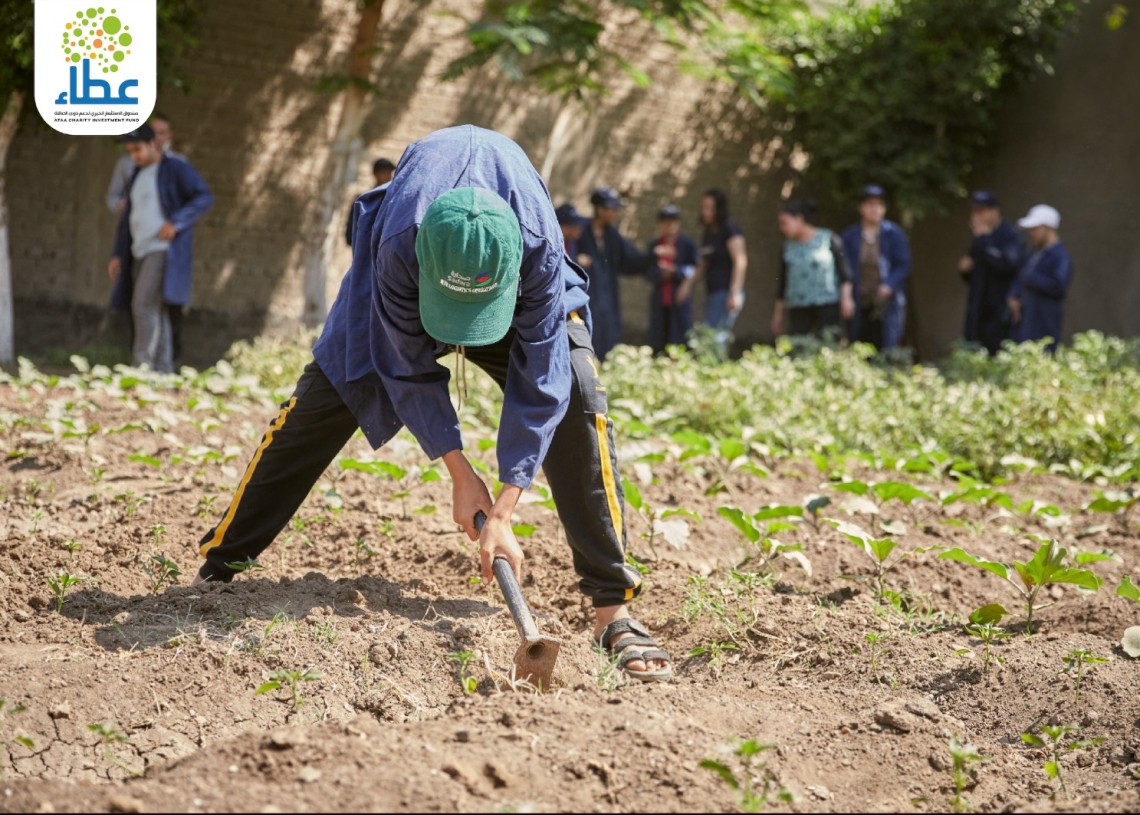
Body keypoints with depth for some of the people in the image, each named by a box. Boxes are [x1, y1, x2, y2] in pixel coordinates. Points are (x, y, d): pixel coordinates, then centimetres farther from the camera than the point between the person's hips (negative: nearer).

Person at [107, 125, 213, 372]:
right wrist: (118, 254, 15)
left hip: (165, 251, -8)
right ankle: (163, 372, 10)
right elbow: (128, 217, 22)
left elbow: (204, 197, -12)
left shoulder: (175, 168, -4)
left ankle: (143, 368, -19)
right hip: (141, 253, 8)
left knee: (145, 306, -19)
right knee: (155, 314, 7)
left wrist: (176, 222, -23)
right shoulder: (138, 175, 19)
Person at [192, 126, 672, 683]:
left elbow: (539, 384, -35)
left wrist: (502, 514, -37)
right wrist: (460, 476, -24)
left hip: (520, 286, 0)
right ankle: (218, 566, 10)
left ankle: (612, 609, -21)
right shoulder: (398, 246, -41)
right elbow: (409, 370, -26)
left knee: (577, 397, -24)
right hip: (407, 284, 1)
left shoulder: (538, 248, -42)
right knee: (320, 402, -6)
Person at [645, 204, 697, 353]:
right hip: (659, 301, 3)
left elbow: (693, 270, -2)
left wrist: (675, 271, -17)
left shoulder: (687, 244, 2)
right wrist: (660, 274, -14)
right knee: (658, 344, 3)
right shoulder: (654, 245, 10)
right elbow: (648, 273, 6)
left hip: (680, 298, -3)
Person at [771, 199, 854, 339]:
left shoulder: (828, 239, 2)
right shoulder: (788, 248, 14)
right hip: (798, 310, 4)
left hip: (827, 306, -4)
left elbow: (844, 270, -1)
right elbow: (783, 282, 18)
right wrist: (778, 313, 17)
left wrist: (846, 297, -11)